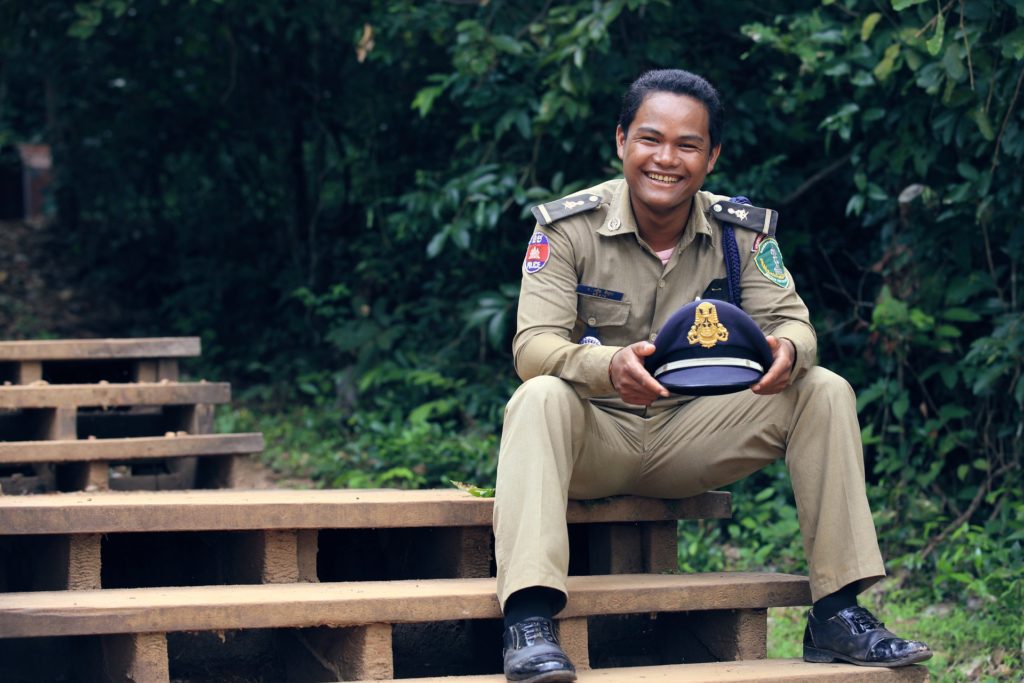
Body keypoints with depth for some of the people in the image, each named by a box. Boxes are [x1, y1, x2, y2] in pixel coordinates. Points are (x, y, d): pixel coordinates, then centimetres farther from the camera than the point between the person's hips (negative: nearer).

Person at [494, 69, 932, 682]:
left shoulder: (744, 232, 0)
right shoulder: (567, 227, -10)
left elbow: (791, 322, -7)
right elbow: (533, 347, -19)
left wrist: (788, 350, -35)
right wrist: (609, 366, -42)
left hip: (690, 437, 4)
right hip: (594, 436, -3)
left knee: (825, 393, -13)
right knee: (541, 399, -36)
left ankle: (837, 614, -14)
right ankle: (529, 622, -47)